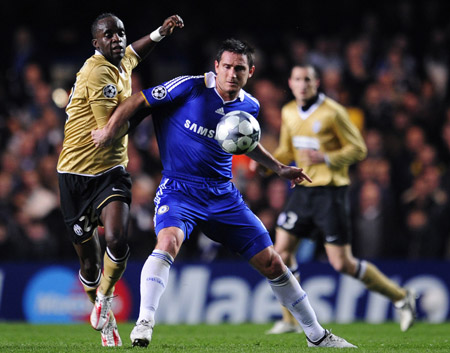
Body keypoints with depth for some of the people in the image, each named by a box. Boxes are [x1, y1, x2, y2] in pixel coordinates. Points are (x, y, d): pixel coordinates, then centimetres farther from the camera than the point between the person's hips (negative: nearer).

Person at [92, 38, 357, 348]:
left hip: (223, 194, 4)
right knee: (169, 240, -36)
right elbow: (138, 101, -5)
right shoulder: (189, 88, -12)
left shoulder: (249, 106, 4)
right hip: (179, 188, -4)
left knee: (271, 263, 5)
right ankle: (144, 323, -35)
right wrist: (109, 130, -9)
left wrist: (279, 168, 22)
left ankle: (317, 336, 19)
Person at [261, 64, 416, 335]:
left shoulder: (332, 112, -11)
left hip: (330, 191, -6)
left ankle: (401, 297, 9)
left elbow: (358, 149, -9)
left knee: (343, 263, -8)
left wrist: (326, 159, -23)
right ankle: (290, 320, 9)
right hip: (303, 190, 6)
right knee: (282, 250, -3)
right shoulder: (289, 113, 9)